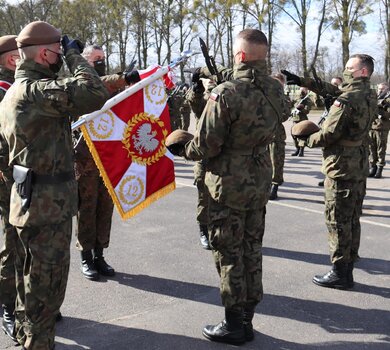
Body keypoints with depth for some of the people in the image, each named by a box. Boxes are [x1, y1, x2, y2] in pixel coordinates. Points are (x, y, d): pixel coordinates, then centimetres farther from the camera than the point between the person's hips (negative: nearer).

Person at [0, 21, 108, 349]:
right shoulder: (37, 89, -19)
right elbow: (95, 94, -27)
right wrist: (74, 55, -15)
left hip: (32, 198, 10)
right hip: (47, 203, -10)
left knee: (32, 282, 22)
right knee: (46, 286, 1)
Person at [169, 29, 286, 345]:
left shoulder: (226, 93, -21)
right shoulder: (275, 90, -1)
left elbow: (206, 145, -18)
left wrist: (185, 151, 4)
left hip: (229, 183, -6)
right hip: (261, 180, 6)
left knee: (229, 251, 6)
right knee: (252, 248, 16)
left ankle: (234, 324, 16)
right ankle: (247, 318, 28)